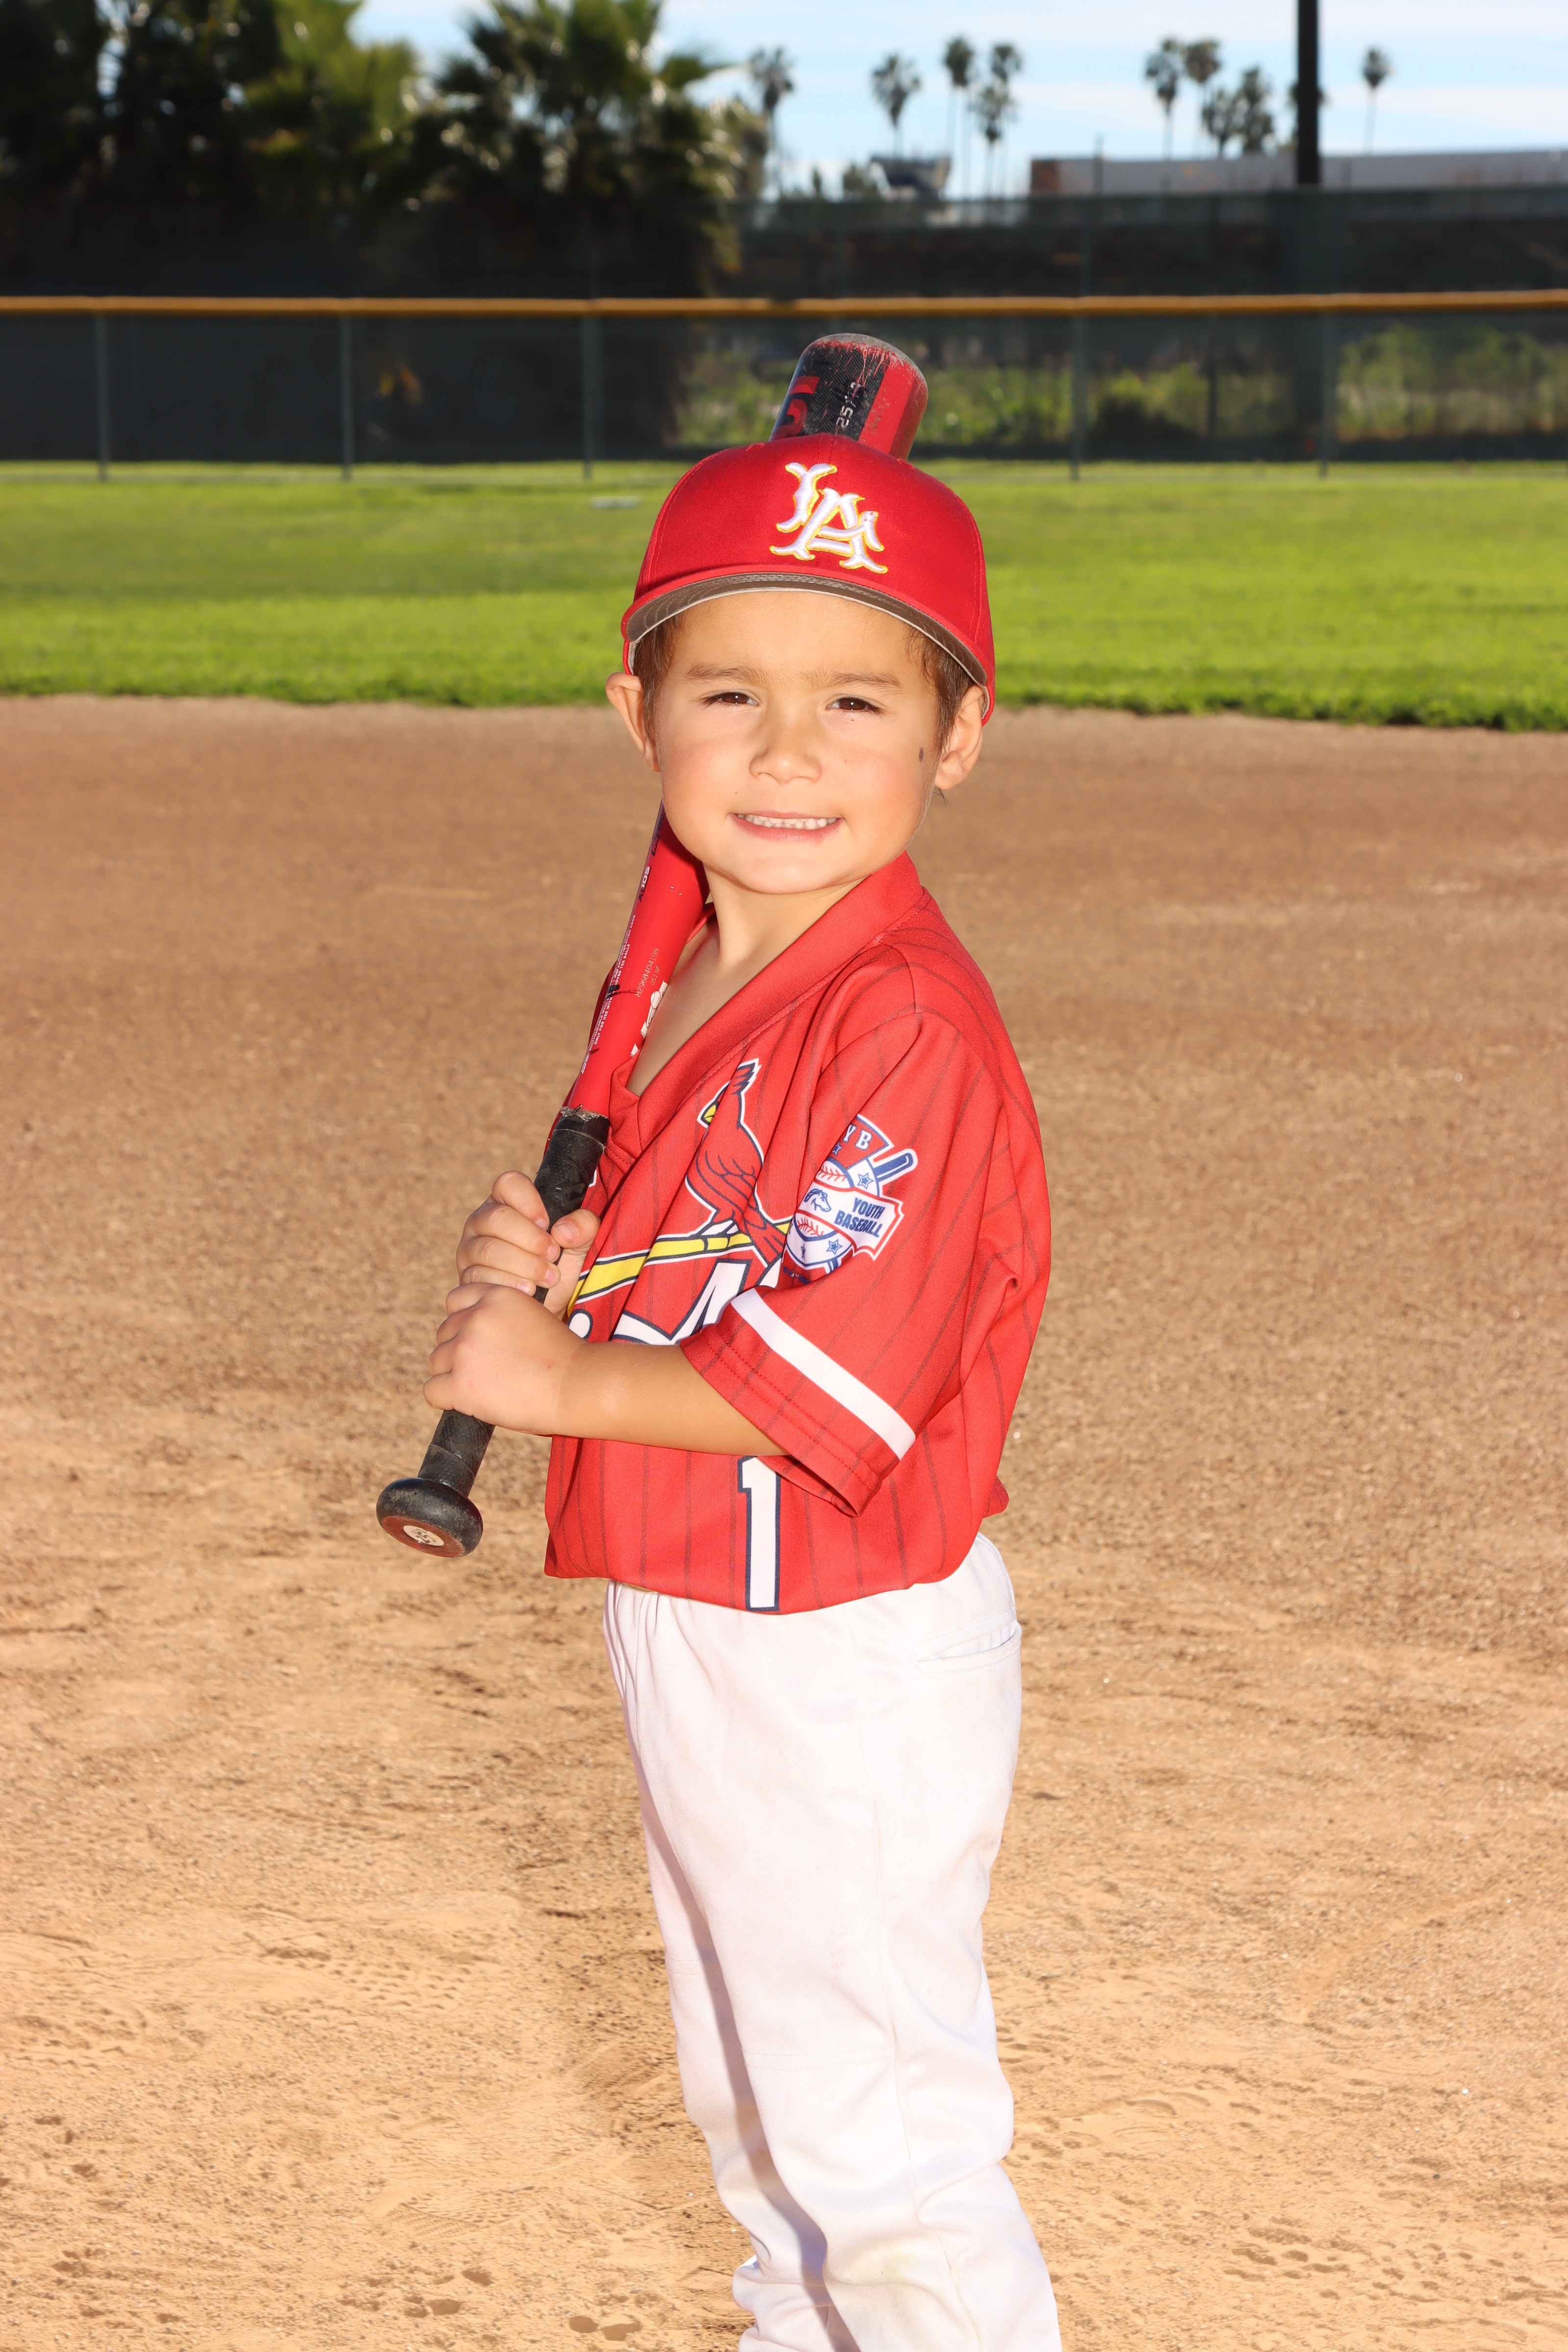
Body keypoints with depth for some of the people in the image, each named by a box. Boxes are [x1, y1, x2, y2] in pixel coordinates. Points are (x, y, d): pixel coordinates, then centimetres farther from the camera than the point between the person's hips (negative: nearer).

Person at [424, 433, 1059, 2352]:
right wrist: (549, 1271, -4)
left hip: (852, 1664, -10)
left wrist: (566, 1382, -25)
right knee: (751, 2097, 27)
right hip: (684, 1626, 10)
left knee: (879, 2137, 1)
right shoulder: (685, 991, 6)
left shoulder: (904, 1022, -23)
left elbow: (844, 1381, -30)